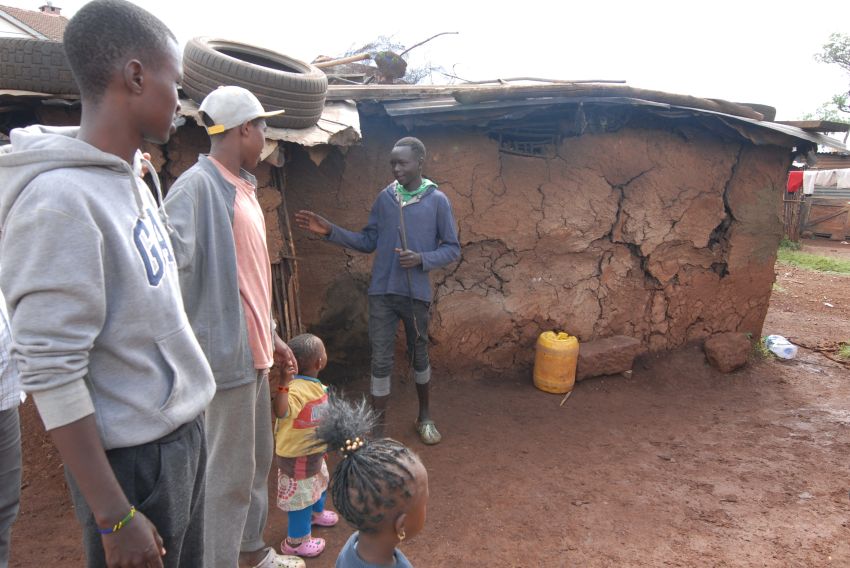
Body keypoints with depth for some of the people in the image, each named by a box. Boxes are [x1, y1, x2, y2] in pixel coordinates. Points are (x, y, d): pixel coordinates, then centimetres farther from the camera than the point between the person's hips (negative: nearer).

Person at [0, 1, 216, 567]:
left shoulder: (132, 177, 3)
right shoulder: (60, 200, -23)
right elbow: (51, 376, -23)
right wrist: (115, 519, -19)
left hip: (184, 430, 8)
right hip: (135, 458, -8)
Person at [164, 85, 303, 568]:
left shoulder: (244, 189, 14)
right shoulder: (198, 185, -15)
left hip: (254, 350, 9)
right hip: (227, 351, -9)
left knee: (259, 458, 20)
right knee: (231, 473, 3)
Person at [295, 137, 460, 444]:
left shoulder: (437, 200, -5)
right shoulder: (384, 197, 3)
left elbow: (452, 249, -2)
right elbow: (368, 241, 7)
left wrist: (421, 259, -19)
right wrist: (331, 231, -5)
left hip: (416, 294, -2)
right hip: (381, 293, 2)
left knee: (419, 355, 15)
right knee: (381, 360, 4)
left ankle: (424, 417, 37)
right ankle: (378, 430, 16)